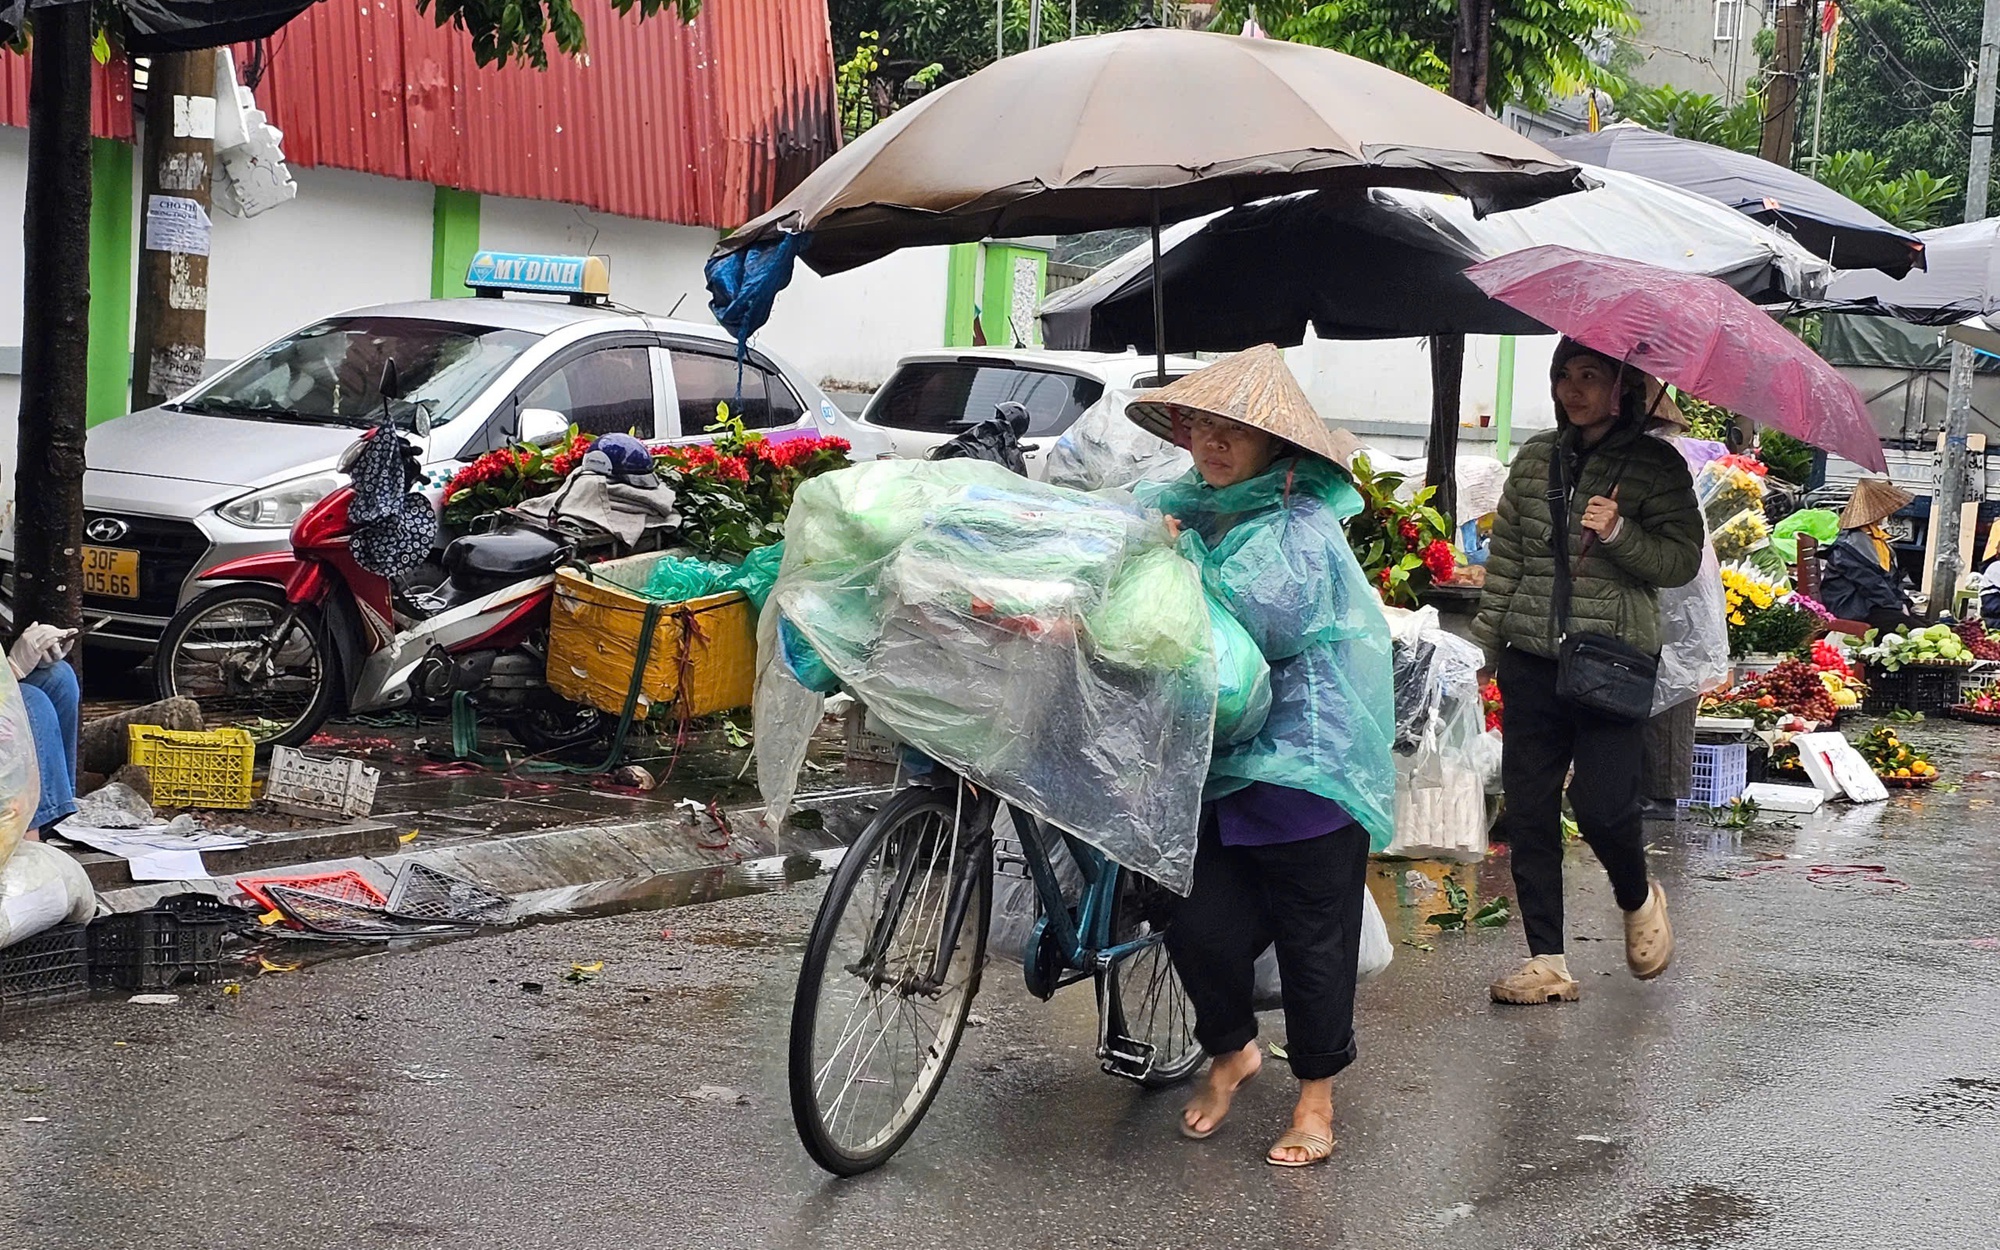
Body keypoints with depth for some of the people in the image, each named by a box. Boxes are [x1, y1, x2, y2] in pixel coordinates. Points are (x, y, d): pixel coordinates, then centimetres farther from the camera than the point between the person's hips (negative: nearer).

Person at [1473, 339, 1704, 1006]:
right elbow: (1505, 551, 15)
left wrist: (1619, 532, -19)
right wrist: (1486, 636, 11)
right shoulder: (1536, 457, 12)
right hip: (1531, 657, 4)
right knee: (1529, 807, 2)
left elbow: (1681, 561, -4)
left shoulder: (1657, 465, 0)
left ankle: (1639, 899, 23)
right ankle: (1546, 961, 9)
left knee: (1602, 802, -11)